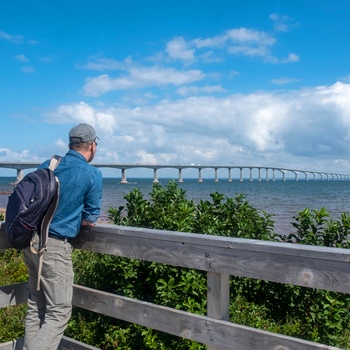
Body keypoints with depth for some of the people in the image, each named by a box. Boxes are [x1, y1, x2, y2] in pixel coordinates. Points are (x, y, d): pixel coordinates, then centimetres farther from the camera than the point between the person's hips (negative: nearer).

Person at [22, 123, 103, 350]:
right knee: (58, 313, 2)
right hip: (54, 246, -7)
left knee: (36, 306, 19)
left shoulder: (47, 165, 9)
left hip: (31, 241, 7)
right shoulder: (92, 174, -9)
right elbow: (90, 220, -5)